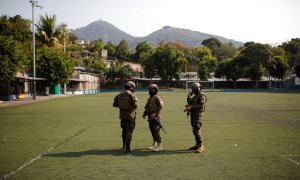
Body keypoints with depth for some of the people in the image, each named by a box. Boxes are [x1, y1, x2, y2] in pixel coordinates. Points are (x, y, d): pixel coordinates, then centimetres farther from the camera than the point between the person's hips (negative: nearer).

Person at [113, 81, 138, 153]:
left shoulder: (119, 95, 5)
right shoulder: (132, 95, -12)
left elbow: (114, 104, 6)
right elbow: (135, 105, -22)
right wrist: (136, 103, 0)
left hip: (122, 115, 6)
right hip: (130, 115, -5)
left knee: (124, 131, 20)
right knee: (129, 132, 0)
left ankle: (124, 145, 32)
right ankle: (127, 148, -2)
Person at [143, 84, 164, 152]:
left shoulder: (157, 98, -9)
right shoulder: (149, 99, 19)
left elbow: (160, 106, -19)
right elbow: (147, 107, 25)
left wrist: (155, 114, -24)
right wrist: (145, 113, 10)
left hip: (155, 117, -9)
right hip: (150, 117, 9)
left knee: (156, 131, -12)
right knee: (152, 130, 14)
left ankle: (159, 145, -7)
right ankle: (154, 144, 27)